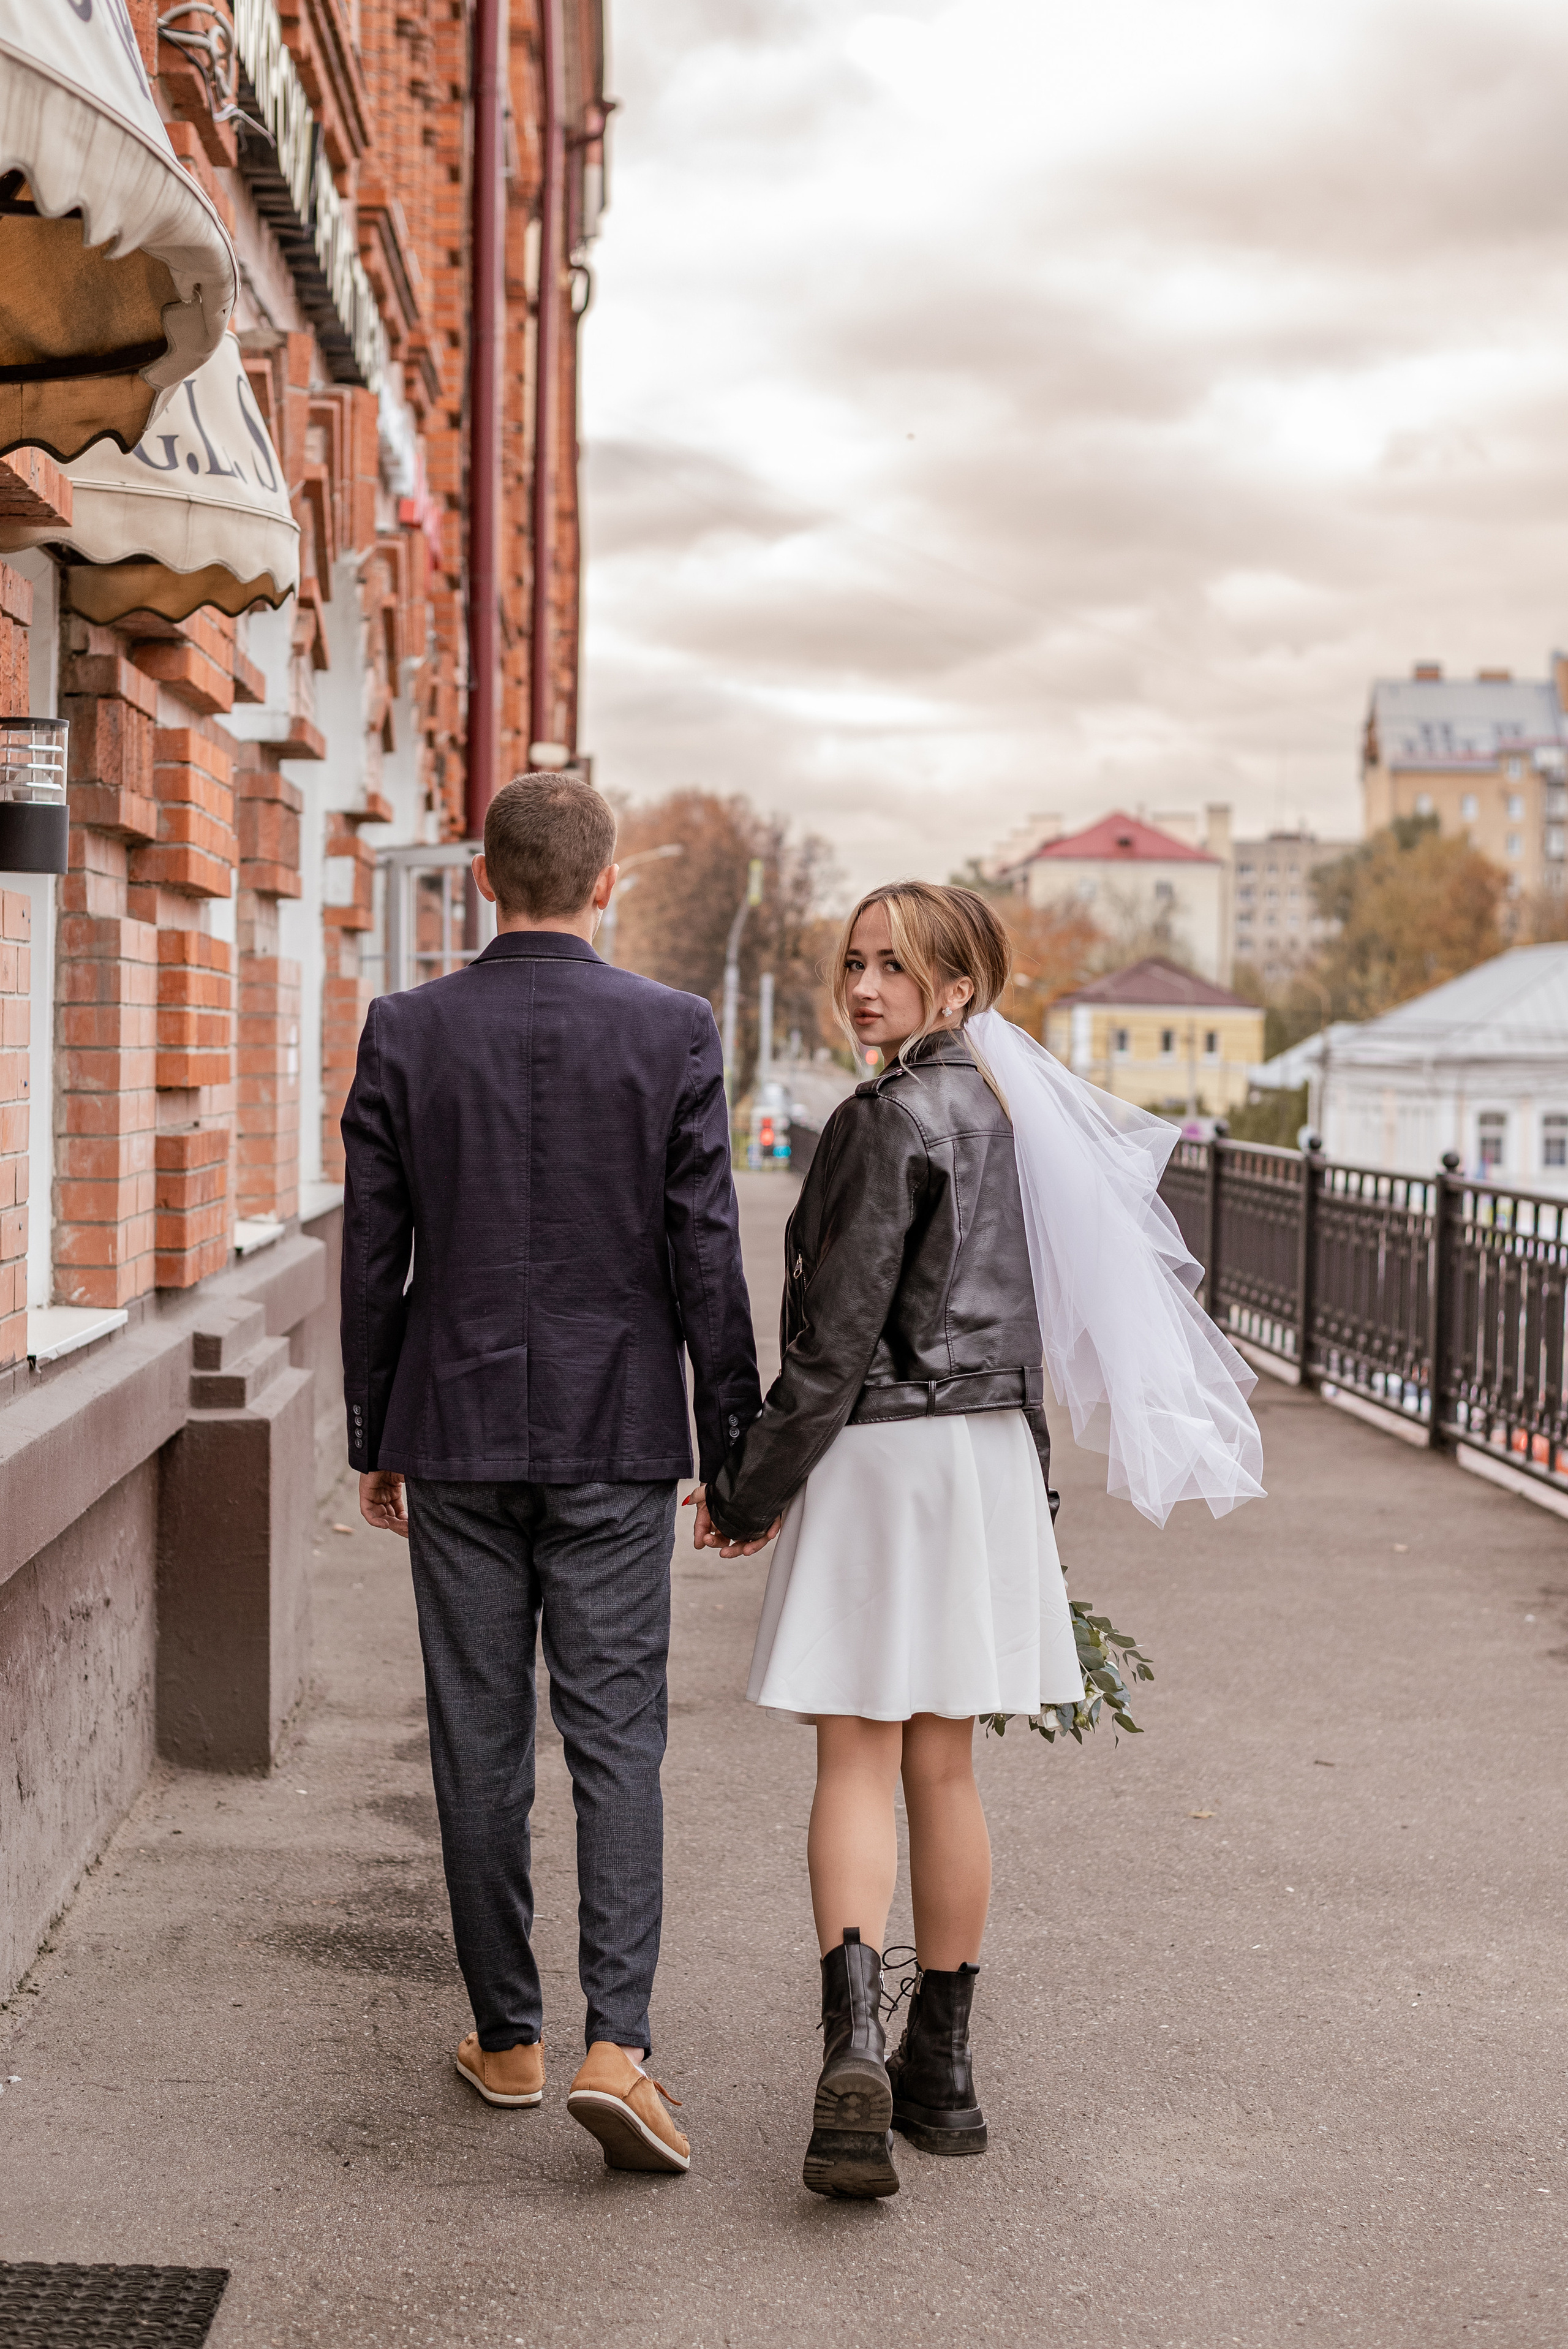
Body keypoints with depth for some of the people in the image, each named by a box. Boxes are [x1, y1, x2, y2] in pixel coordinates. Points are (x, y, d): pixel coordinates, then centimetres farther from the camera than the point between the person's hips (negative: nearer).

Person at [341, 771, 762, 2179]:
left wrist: (374, 1441, 11)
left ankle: (507, 2038, 19)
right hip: (615, 1439, -1)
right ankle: (619, 2043, -8)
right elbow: (707, 1259, -6)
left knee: (481, 1742, 10)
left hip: (457, 1435, 1)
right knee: (616, 1741, 3)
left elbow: (372, 1258, 1)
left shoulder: (404, 1033, -2)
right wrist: (738, 1451, 2)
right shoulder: (674, 1034, -6)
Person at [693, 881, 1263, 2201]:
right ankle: (941, 2068, 19)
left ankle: (852, 2043, -21)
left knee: (857, 1760, -6)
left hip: (884, 1453, -7)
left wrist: (754, 1486, -8)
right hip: (994, 1452, 7)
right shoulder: (1013, 1112, 12)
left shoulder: (892, 1119, -13)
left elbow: (838, 1338, -16)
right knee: (943, 1767, 12)